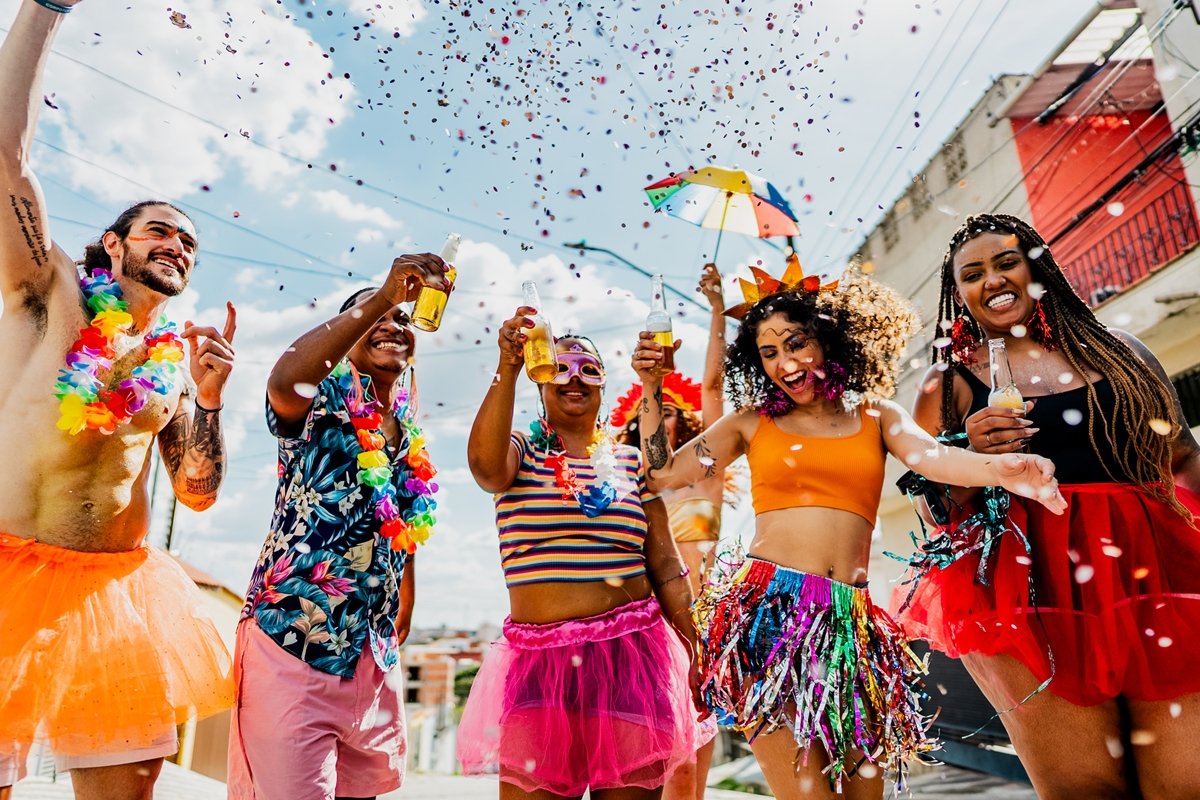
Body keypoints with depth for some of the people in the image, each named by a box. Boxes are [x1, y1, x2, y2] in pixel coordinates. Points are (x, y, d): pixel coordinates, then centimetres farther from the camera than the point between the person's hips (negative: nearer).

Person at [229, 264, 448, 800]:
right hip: (293, 643, -6)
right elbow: (285, 382, -31)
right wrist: (380, 298, -33)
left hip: (373, 654, 6)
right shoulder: (322, 401, -5)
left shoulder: (412, 432, 12)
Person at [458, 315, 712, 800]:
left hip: (631, 655, 2)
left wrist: (693, 656, 8)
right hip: (540, 661, -1)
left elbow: (666, 565, 9)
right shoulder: (521, 454, 3)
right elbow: (484, 465, -22)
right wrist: (508, 368, -27)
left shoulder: (631, 462, 9)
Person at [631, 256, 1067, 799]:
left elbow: (932, 456, -7)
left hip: (848, 620, 2)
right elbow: (663, 475, 10)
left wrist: (999, 469, -28)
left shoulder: (875, 418, 14)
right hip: (767, 610, -2)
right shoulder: (753, 422, 12)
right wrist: (652, 390, 5)